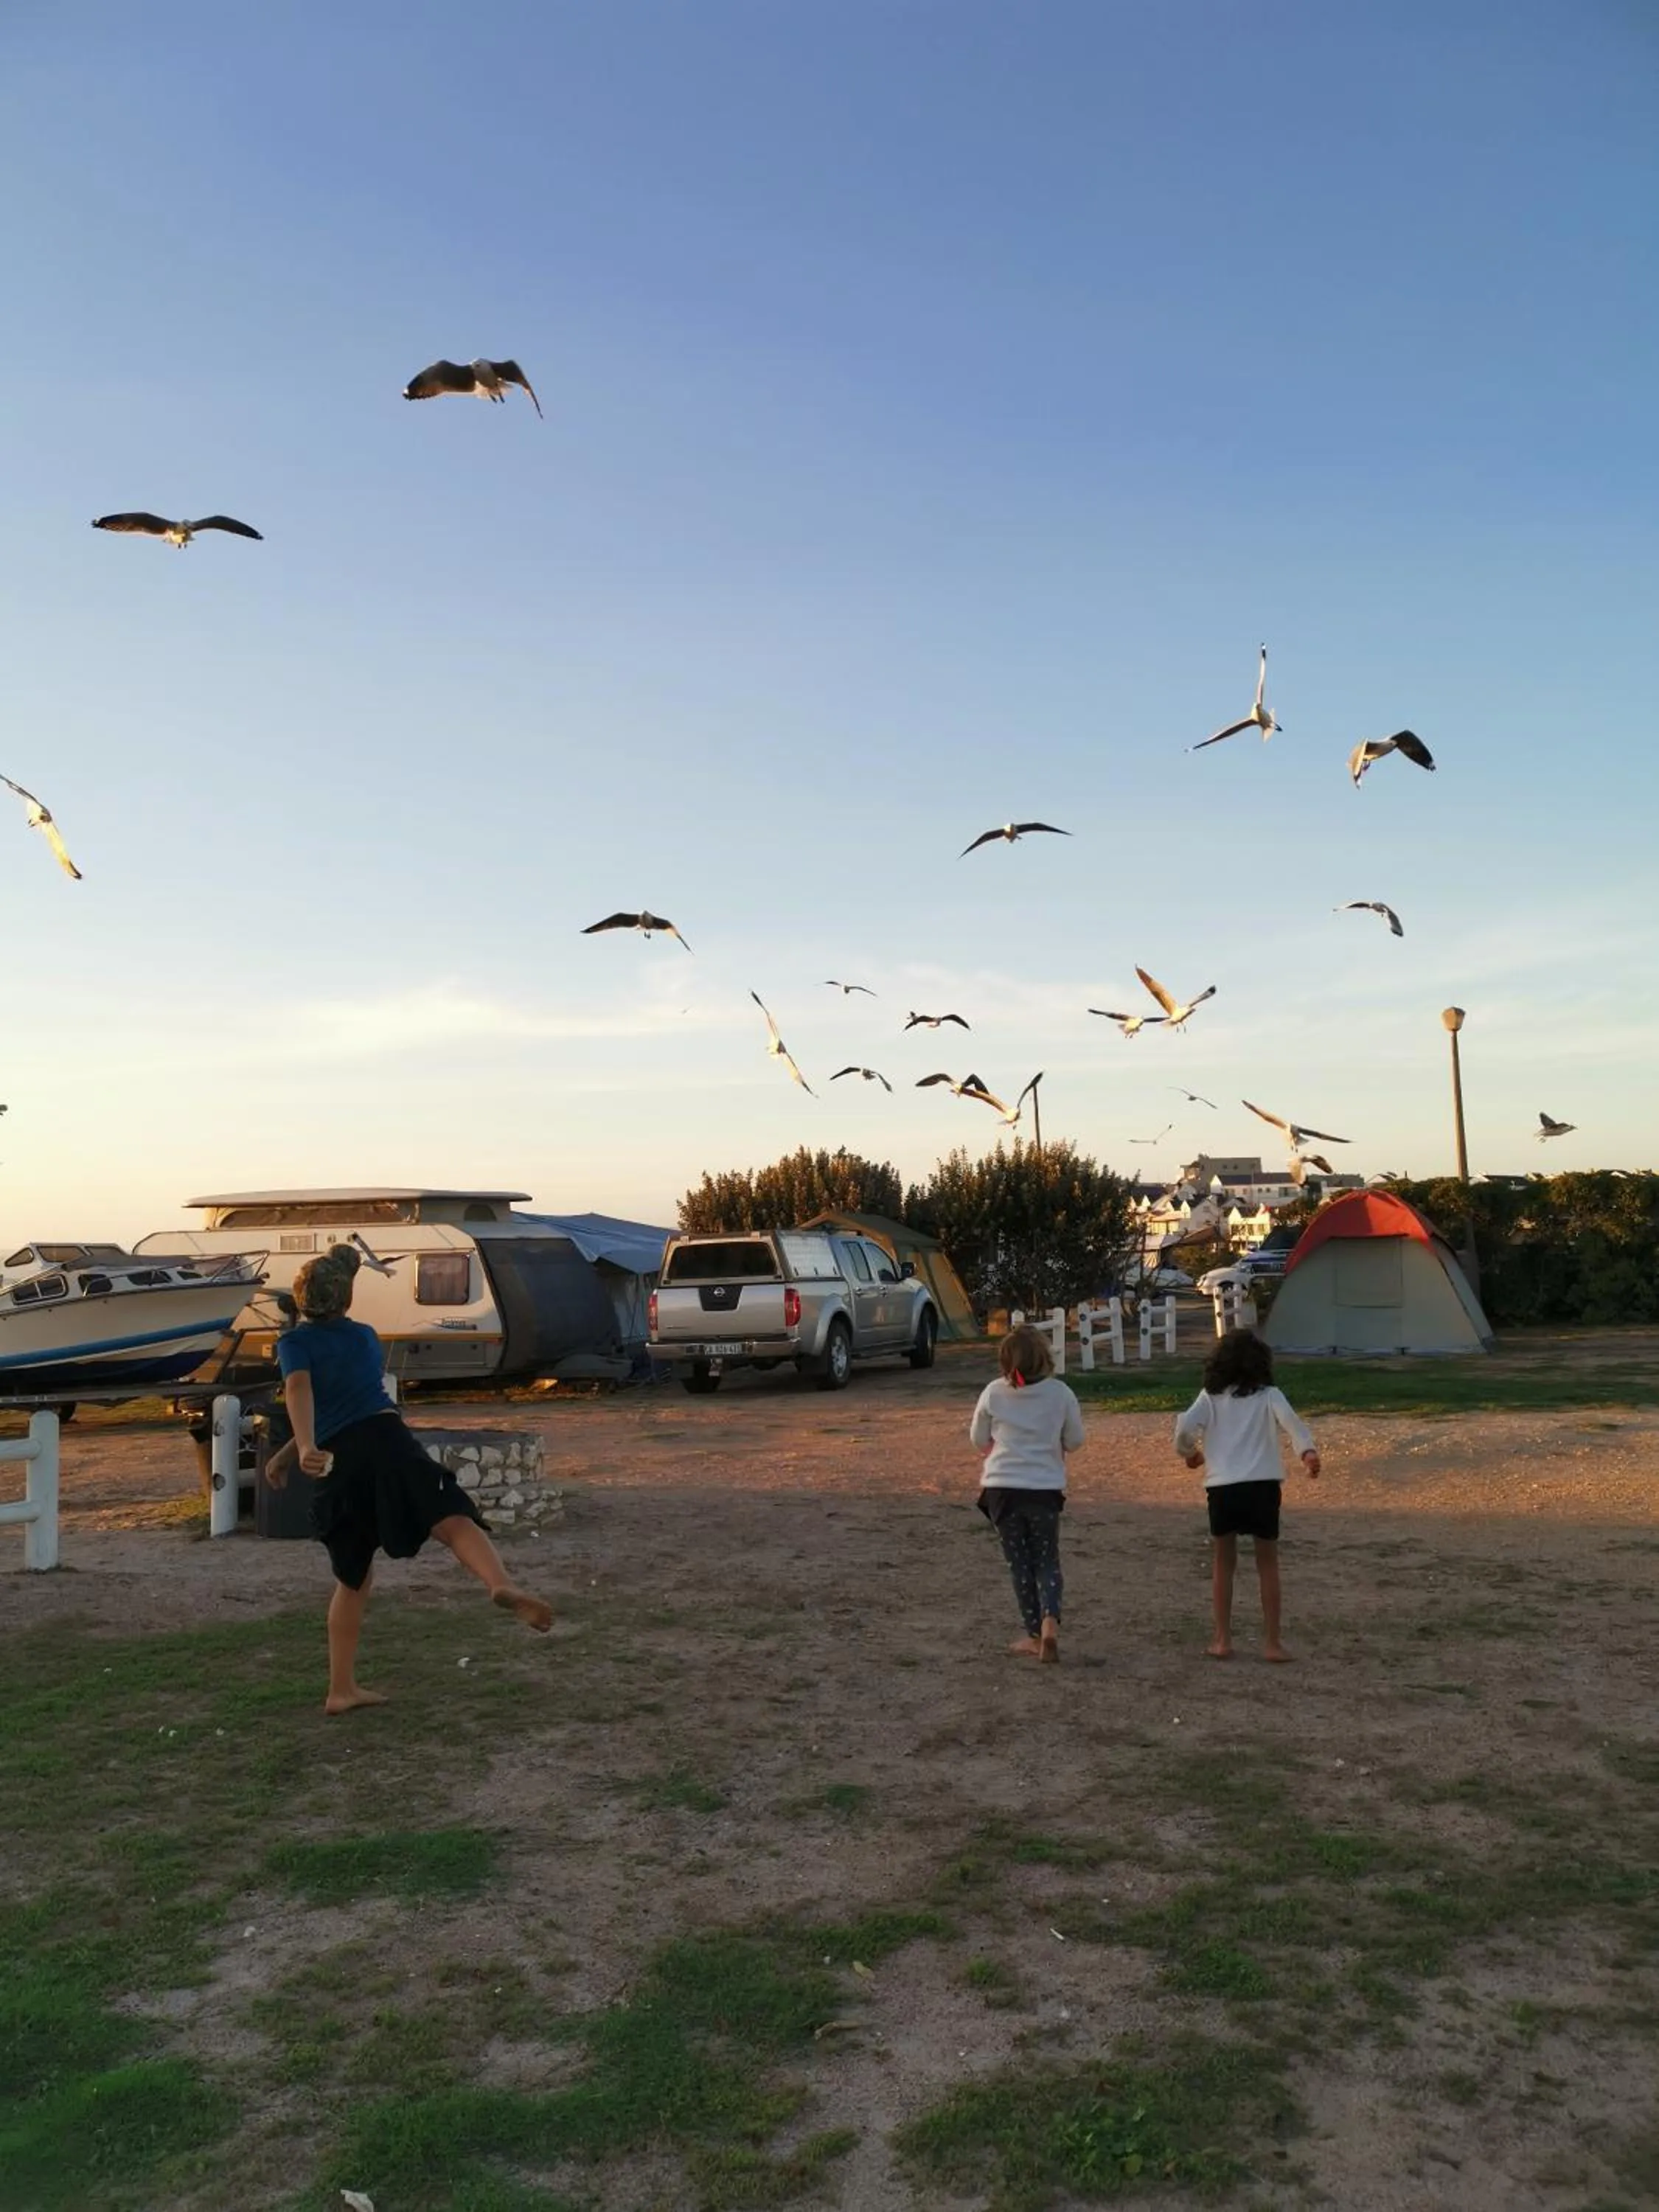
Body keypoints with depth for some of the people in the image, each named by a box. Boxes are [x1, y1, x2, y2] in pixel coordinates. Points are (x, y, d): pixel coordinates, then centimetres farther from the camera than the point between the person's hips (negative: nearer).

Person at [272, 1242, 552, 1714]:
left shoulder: (294, 1342, 15)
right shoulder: (365, 1336, 24)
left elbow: (299, 1388, -8)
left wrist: (305, 1449, -25)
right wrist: (286, 1454, 42)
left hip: (338, 1463, 1)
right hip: (385, 1440, -1)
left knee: (353, 1578, 17)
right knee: (453, 1519, -21)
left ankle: (342, 1690, 20)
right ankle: (502, 1584, -51)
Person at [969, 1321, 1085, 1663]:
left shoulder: (993, 1394, -6)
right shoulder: (1060, 1394, -7)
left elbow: (979, 1439, 5)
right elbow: (1074, 1441, 4)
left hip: (1002, 1488, 0)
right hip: (1045, 1489, 0)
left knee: (1020, 1563, 11)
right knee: (1047, 1561, 12)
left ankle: (1035, 1634, 14)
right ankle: (1050, 1620, -10)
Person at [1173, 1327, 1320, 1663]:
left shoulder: (1211, 1397, 7)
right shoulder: (1268, 1396, 5)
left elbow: (1185, 1427, -5)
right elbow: (1290, 1419, -15)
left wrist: (1189, 1453, 14)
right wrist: (1308, 1450, -28)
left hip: (1221, 1487, 1)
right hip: (1262, 1486, -1)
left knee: (1224, 1563, 17)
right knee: (1267, 1563, 13)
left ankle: (1223, 1640, 17)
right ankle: (1272, 1642, 13)